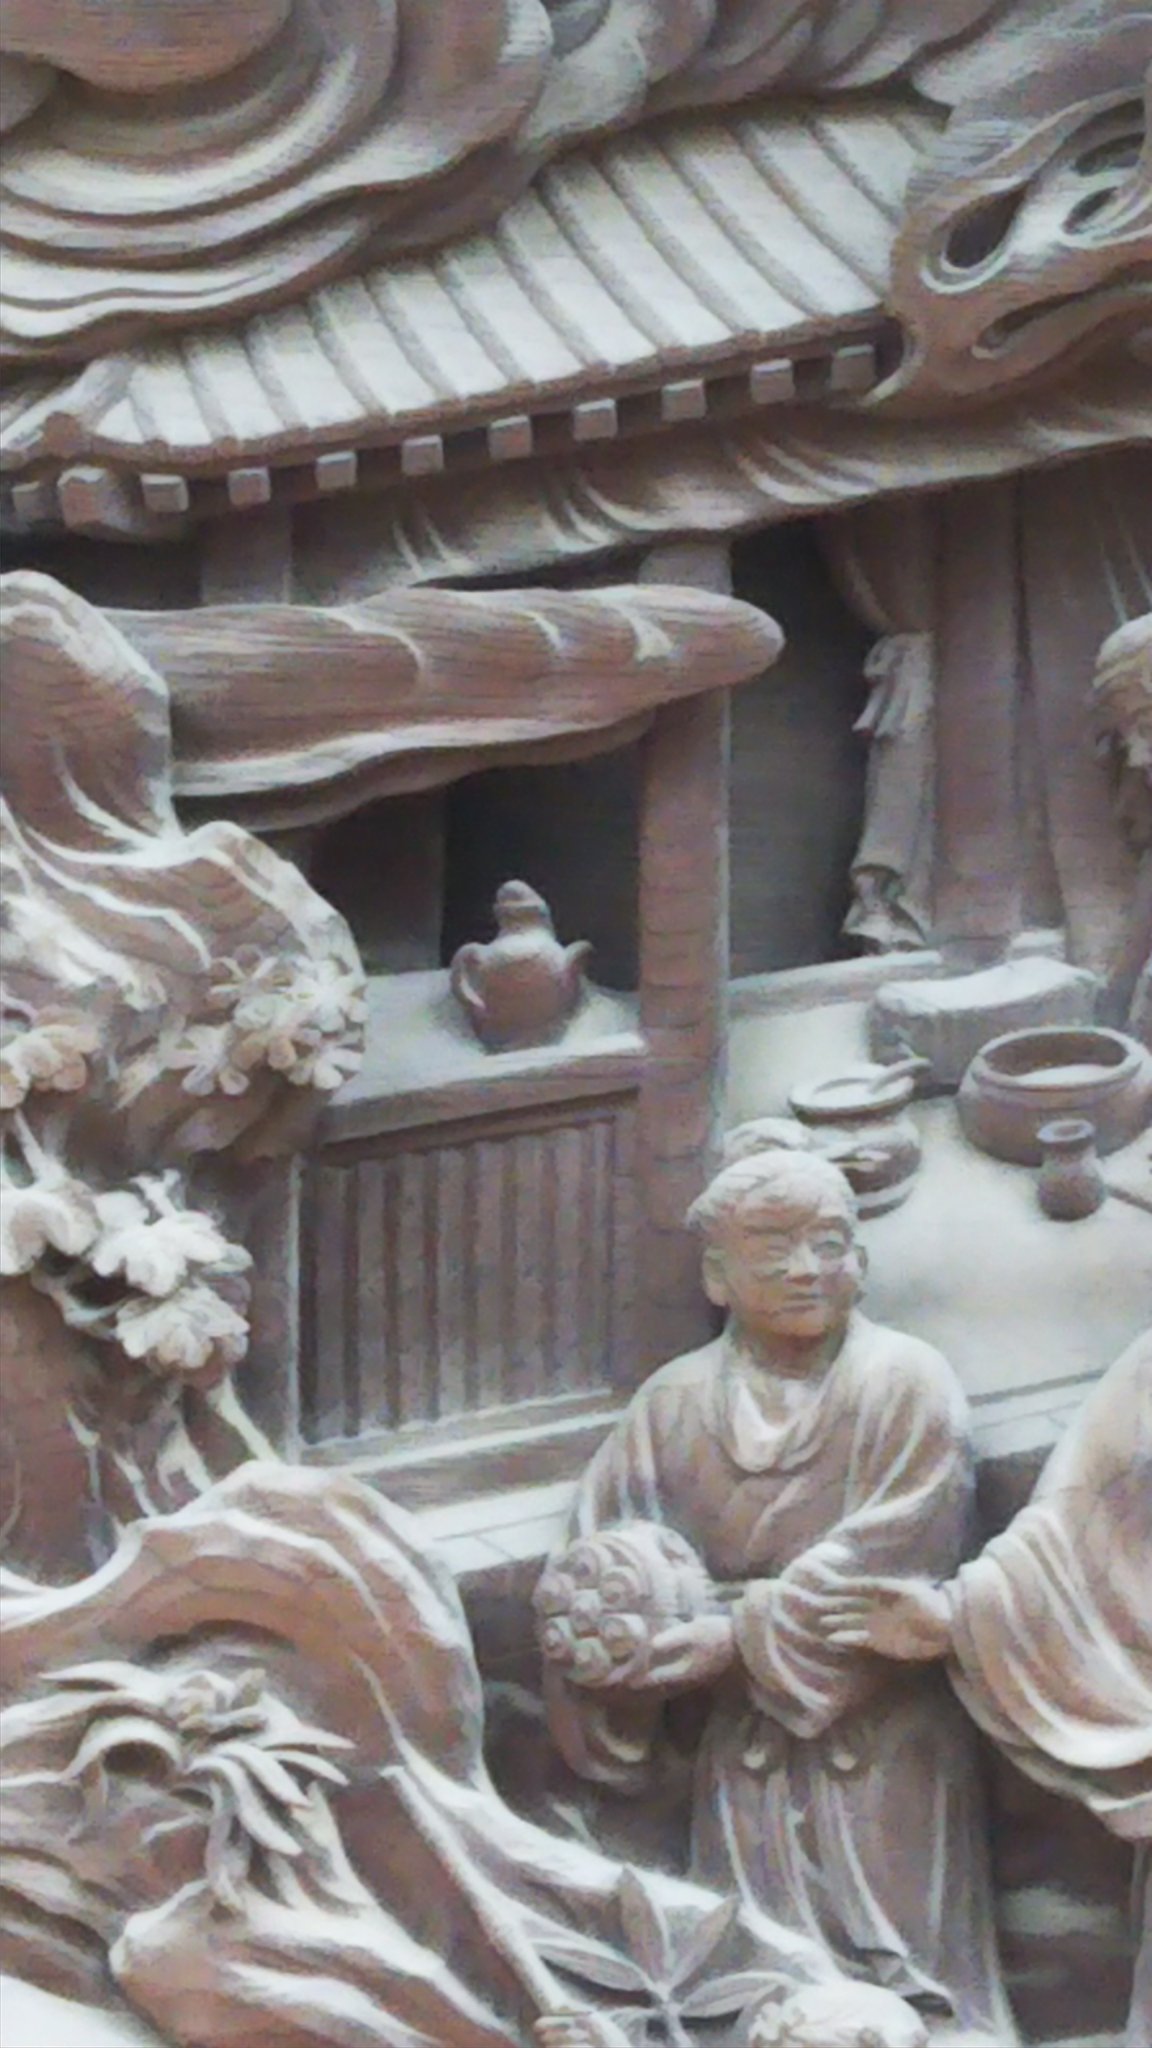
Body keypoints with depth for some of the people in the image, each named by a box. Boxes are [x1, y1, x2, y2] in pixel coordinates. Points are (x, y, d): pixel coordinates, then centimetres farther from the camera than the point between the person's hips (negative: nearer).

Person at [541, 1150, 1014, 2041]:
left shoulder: (907, 1386, -8)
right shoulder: (675, 1406, 2)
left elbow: (889, 1566, -16)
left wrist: (739, 1639, -17)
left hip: (885, 1756, -3)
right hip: (746, 1759, 3)